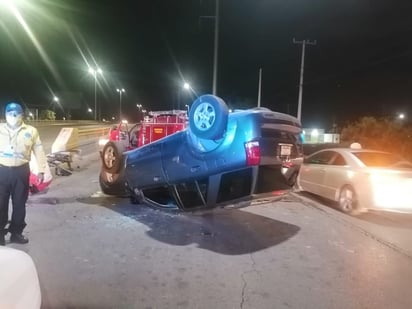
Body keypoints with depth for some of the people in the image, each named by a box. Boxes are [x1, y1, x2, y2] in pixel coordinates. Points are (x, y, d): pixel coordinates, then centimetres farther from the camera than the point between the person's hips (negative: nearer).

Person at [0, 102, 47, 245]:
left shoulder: (31, 131, 4)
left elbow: (39, 151, 4)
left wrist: (41, 171, -2)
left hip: (21, 171, 0)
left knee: (19, 204, 9)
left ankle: (16, 233, 22)